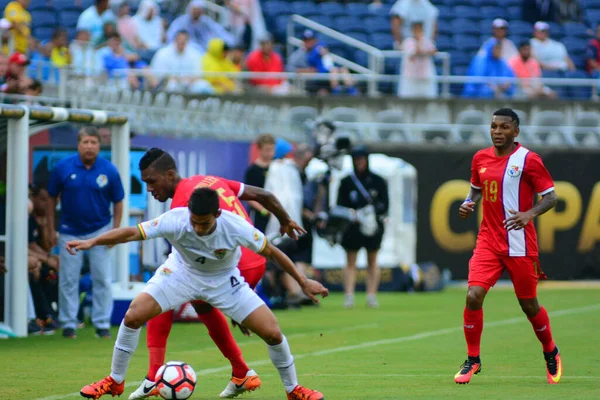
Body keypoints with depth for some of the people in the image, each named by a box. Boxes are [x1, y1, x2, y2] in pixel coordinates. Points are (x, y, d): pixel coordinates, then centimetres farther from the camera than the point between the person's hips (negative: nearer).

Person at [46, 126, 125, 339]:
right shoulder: (63, 168, -8)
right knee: (68, 280, 4)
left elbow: (118, 202, 0)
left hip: (99, 231, -1)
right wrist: (51, 230, 1)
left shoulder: (109, 170, -9)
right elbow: (52, 198, 2)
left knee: (102, 279, 0)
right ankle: (68, 324, 13)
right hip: (70, 232, 1)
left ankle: (102, 324, 9)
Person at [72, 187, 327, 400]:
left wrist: (303, 282, -13)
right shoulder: (176, 220, -34)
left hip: (224, 280, 0)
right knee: (133, 316, -18)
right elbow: (133, 233, -37)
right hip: (182, 273, 0)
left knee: (272, 332, -10)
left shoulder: (235, 227, -32)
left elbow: (271, 252, -19)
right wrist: (92, 242, -49)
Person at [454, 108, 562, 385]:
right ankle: (473, 360, 2)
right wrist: (467, 204, 2)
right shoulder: (480, 159, 7)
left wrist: (529, 214, -25)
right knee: (473, 296, -13)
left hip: (520, 245, -4)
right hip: (488, 241, 4)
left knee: (528, 304, 6)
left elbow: (550, 197, -7)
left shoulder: (528, 160, -8)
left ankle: (551, 354, 31)